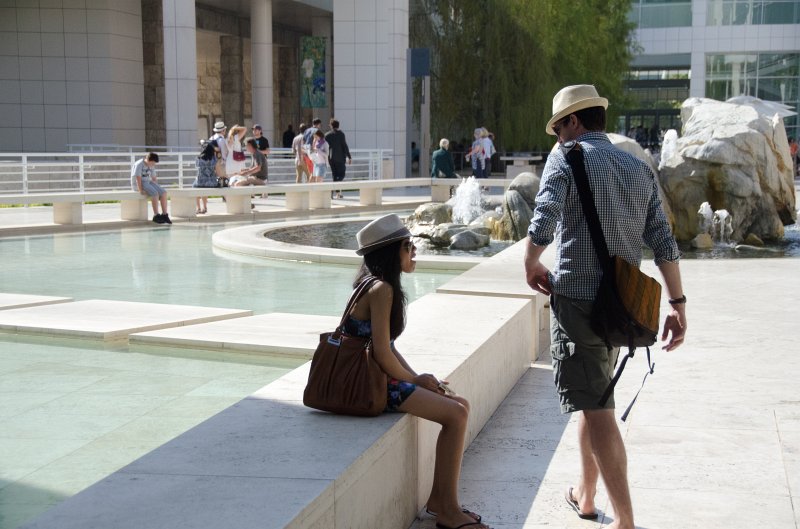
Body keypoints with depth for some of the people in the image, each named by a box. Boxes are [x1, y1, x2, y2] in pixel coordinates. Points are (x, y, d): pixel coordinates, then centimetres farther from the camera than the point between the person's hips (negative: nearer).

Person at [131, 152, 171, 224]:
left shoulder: (151, 166, 11)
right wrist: (140, 190, -27)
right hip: (138, 184, -8)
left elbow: (154, 178, 16)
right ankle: (156, 216, -26)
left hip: (148, 182, 8)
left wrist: (158, 187, 4)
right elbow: (138, 178, -21)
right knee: (154, 194, -30)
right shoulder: (139, 164, -14)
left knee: (163, 192, -13)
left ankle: (165, 214, -14)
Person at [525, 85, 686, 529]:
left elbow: (543, 222, -20)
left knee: (595, 409, -5)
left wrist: (531, 267, -3)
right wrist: (678, 304, 7)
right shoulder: (639, 169, 12)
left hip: (577, 300, -7)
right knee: (593, 400, 21)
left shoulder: (566, 159, -5)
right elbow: (663, 241, 6)